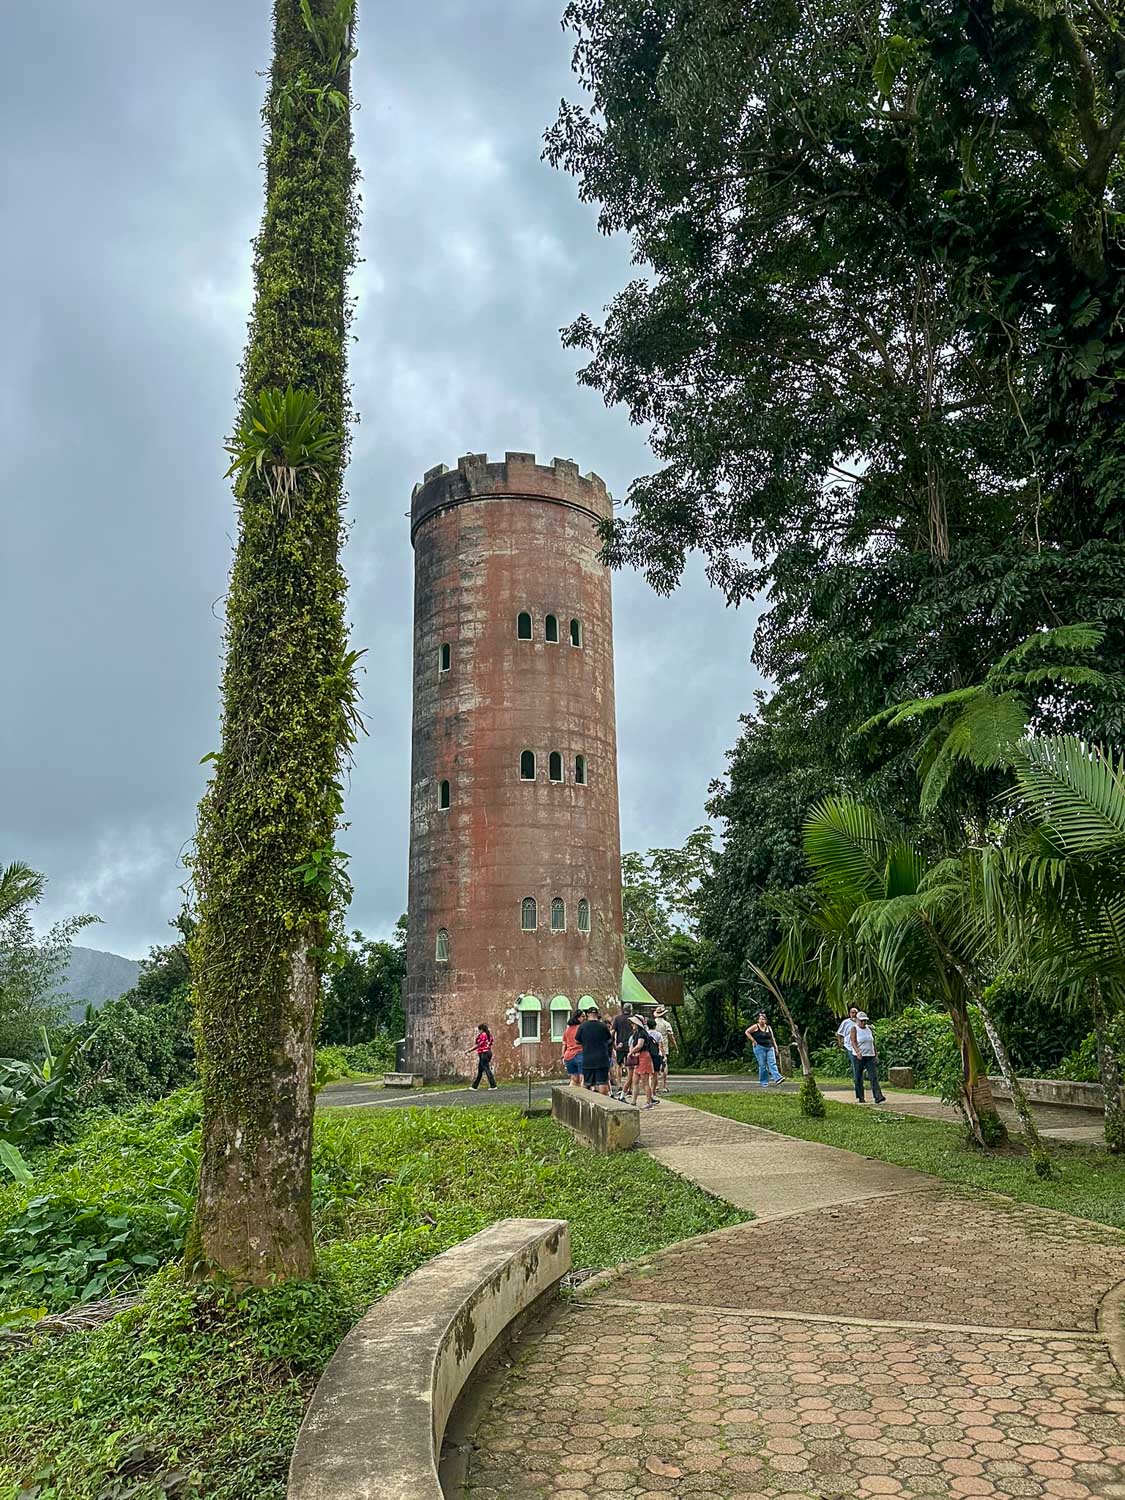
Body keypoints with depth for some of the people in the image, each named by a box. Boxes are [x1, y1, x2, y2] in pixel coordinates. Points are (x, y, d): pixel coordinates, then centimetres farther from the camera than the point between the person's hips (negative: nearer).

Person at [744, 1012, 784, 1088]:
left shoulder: (769, 1027, 14)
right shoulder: (756, 1027, 0)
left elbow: (772, 1038, 18)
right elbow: (747, 1032, 1)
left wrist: (776, 1047, 12)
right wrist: (753, 1040, -5)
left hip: (769, 1048, 4)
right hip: (759, 1047, -4)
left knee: (772, 1063, -11)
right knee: (762, 1065, -4)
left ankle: (777, 1078, -24)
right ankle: (764, 1082, 3)